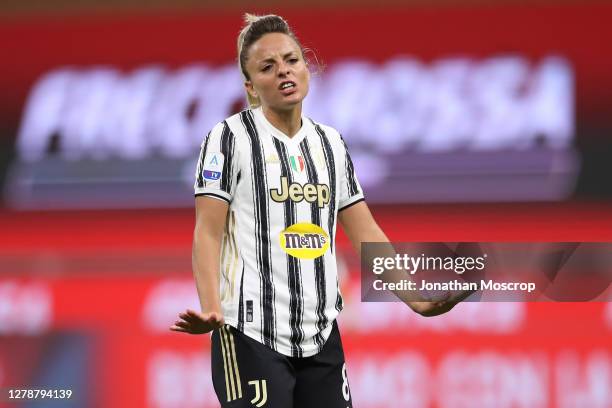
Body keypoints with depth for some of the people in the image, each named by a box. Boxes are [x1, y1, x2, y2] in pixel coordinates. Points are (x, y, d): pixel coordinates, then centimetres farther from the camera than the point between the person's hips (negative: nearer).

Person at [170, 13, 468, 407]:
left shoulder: (331, 143, 13)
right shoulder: (230, 137, -2)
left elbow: (367, 234, 15)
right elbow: (208, 233, -8)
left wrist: (415, 297, 6)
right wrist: (210, 308, -22)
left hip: (321, 337, 5)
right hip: (251, 335, -5)